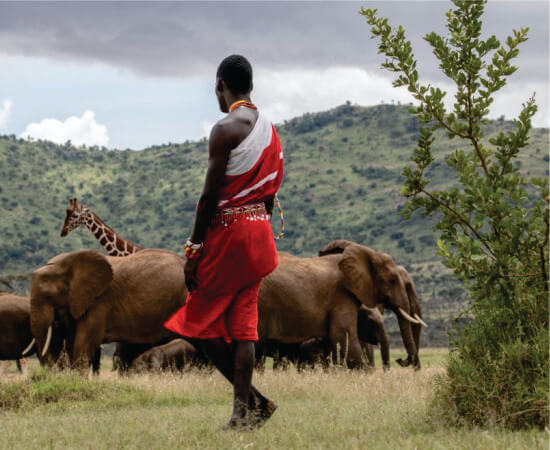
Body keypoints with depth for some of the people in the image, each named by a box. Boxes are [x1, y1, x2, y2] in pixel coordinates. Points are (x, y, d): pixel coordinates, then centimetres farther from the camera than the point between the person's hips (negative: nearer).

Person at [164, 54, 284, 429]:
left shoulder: (226, 129, -14)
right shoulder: (270, 129, 12)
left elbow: (211, 194, -16)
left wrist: (194, 248, -12)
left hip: (228, 231, -8)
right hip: (260, 230, 8)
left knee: (200, 321, 3)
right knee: (243, 324, 9)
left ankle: (255, 400, -1)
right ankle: (243, 410, 5)